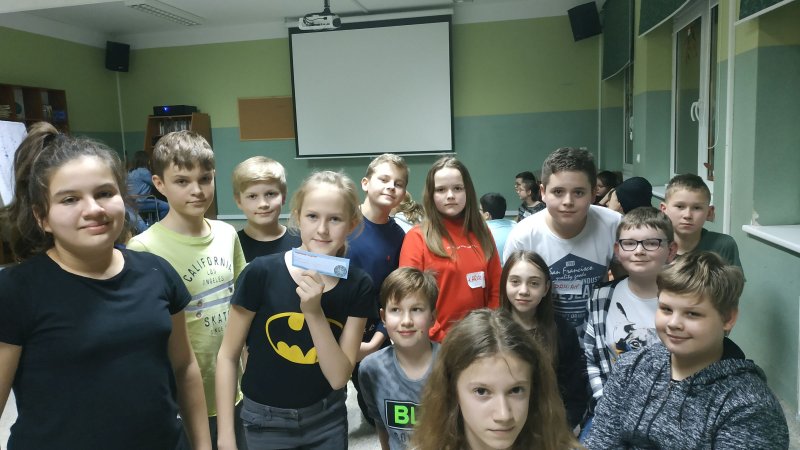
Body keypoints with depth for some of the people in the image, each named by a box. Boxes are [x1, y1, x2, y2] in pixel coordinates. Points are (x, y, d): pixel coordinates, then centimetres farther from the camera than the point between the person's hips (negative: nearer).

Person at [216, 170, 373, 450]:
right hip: (266, 420, -1)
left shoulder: (358, 285, -11)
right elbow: (228, 355, -8)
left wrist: (314, 312, -25)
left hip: (327, 419, 2)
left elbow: (339, 377, -13)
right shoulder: (261, 273, -17)